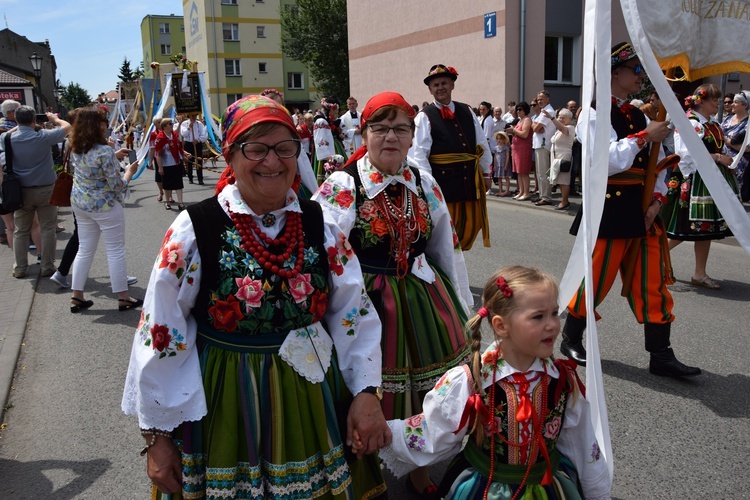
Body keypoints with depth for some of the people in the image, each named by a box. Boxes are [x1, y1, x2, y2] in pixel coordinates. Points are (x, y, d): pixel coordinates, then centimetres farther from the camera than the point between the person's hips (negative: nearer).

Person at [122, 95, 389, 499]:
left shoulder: (319, 224, -2)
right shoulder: (195, 229, -12)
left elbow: (355, 315, 3)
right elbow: (159, 336, -8)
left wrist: (366, 392, -6)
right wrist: (156, 436, -4)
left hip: (313, 402, 3)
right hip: (222, 409, -2)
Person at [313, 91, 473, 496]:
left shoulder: (424, 184, 4)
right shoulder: (342, 186, -11)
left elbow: (446, 248, 12)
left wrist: (460, 309, 15)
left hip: (424, 300, 5)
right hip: (368, 305, -4)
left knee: (426, 390, 13)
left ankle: (419, 466, 41)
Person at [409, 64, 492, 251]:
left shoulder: (467, 112, 10)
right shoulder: (425, 117, -5)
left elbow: (482, 144, 14)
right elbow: (419, 153, -12)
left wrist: (486, 173, 13)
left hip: (470, 178, 5)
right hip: (443, 179, -5)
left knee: (472, 224, 11)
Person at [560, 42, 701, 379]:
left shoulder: (639, 117, 16)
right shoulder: (594, 114, -6)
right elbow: (606, 160, -20)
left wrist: (656, 200, 0)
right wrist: (644, 136, -16)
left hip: (641, 212, 7)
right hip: (609, 210, -7)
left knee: (653, 283, 6)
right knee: (596, 280, 1)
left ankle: (661, 356, 14)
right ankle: (571, 340, 22)